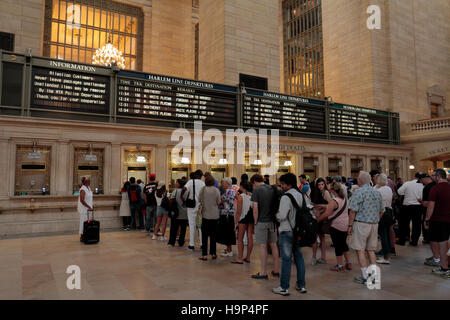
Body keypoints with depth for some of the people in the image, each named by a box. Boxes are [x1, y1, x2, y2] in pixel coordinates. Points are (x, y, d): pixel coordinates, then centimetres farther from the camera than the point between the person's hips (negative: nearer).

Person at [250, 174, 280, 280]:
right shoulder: (272, 189, 6)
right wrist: (275, 217, 15)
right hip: (272, 221, 6)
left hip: (261, 222, -5)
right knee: (273, 245, 14)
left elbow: (255, 209, -15)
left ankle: (263, 272, 9)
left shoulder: (256, 191, -10)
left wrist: (255, 222, -4)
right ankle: (276, 270, 23)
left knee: (263, 246, 1)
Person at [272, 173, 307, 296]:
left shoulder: (286, 197, -17)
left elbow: (282, 216, -21)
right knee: (299, 257, 14)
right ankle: (302, 285, 22)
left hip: (287, 231, -8)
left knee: (286, 259, -1)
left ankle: (284, 288, 7)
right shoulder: (301, 195, 8)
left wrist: (276, 214, 0)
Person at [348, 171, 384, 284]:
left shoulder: (358, 192, -12)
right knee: (371, 250, 16)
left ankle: (365, 276, 4)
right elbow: (381, 211, 14)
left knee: (360, 250, 1)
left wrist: (350, 226, -9)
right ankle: (374, 274, 15)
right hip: (374, 224, 7)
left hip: (361, 224, -7)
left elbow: (353, 211, -15)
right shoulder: (377, 193, 9)